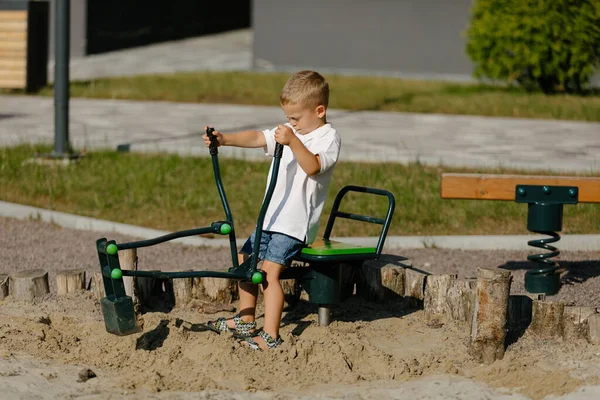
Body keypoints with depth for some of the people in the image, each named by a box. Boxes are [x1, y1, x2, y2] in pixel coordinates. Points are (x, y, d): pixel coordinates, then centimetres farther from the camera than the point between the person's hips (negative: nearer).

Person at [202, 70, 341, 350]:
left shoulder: (328, 138, -9)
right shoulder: (288, 131, 15)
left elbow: (313, 167, -26)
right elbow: (256, 138, 2)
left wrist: (293, 142, -39)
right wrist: (224, 139, -12)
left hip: (295, 222, -9)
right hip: (272, 217, 9)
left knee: (269, 271, -21)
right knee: (244, 259, 16)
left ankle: (270, 336, -23)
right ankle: (246, 321, 29)